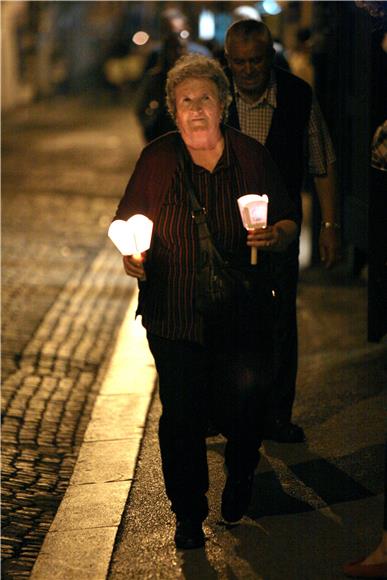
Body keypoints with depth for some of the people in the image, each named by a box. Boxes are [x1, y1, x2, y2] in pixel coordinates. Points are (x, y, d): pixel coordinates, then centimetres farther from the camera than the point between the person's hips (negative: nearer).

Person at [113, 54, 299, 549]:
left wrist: (275, 236, -15)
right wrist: (130, 253, -12)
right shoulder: (156, 159, 1)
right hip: (174, 317, 0)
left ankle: (240, 478, 36)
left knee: (242, 411, 2)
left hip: (242, 316, 1)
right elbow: (128, 219, 8)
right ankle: (188, 513, 18)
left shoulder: (252, 156, 2)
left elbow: (288, 221, 7)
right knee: (181, 416, -2)